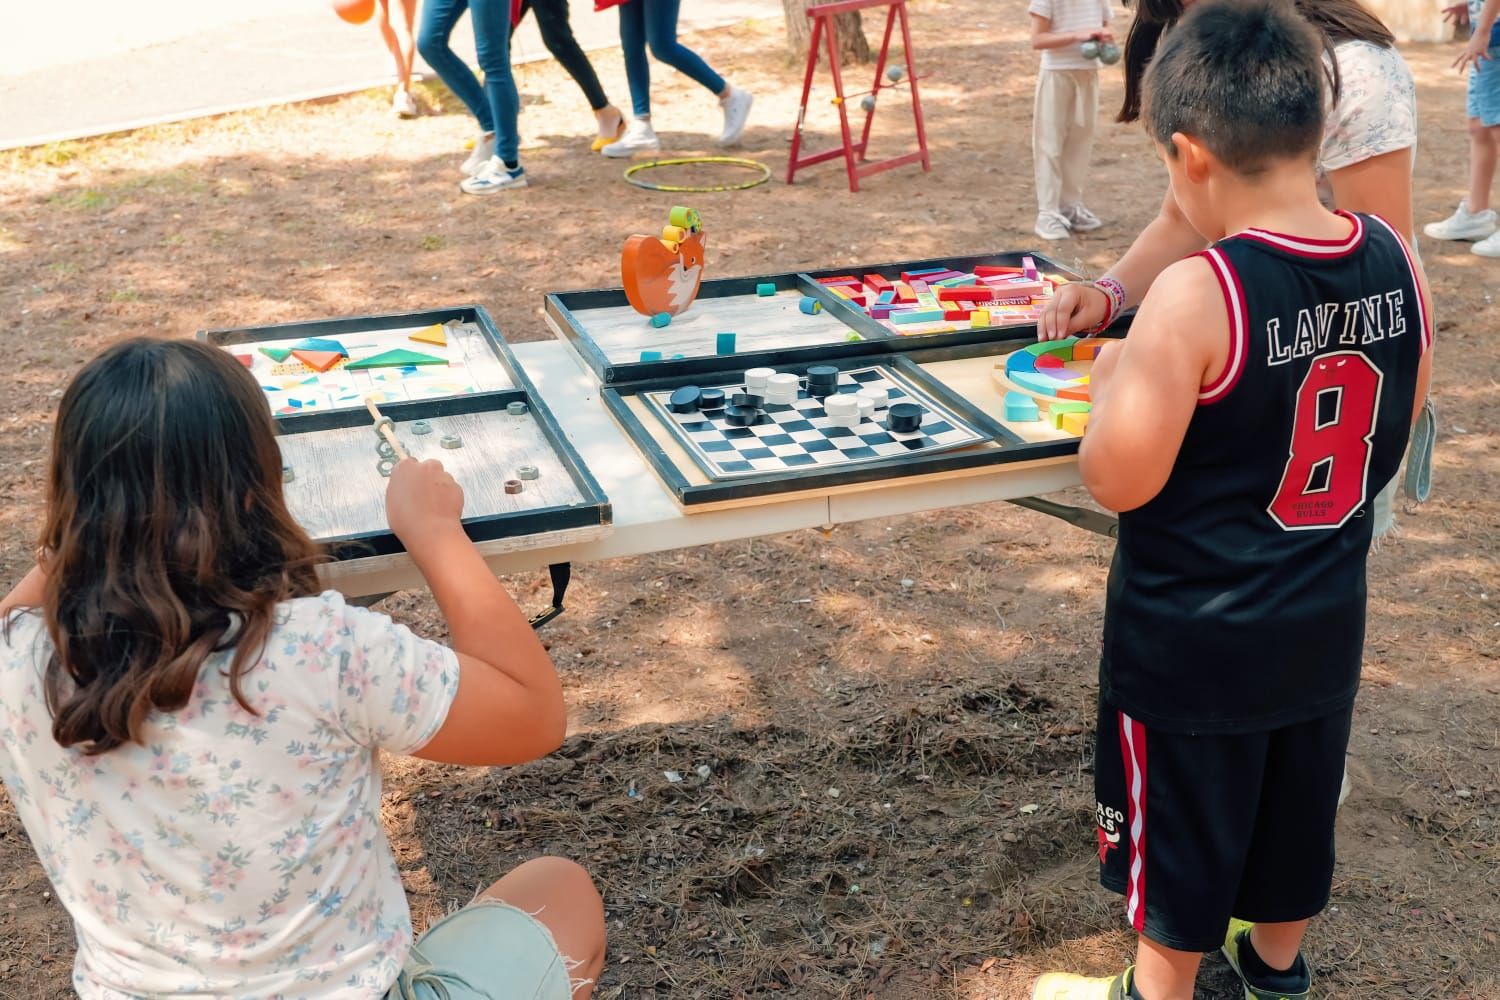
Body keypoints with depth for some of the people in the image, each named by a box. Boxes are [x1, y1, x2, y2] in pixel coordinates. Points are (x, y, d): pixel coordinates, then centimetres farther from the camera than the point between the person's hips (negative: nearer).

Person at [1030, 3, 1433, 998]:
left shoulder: (1196, 295, -28)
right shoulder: (1398, 260, -8)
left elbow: (1117, 479, -23)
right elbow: (1394, 431, 5)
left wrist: (1116, 378, -6)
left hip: (1191, 639, -6)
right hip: (1325, 619, 6)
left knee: (1182, 830, 15)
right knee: (1297, 802, 27)